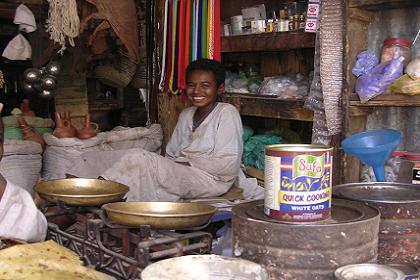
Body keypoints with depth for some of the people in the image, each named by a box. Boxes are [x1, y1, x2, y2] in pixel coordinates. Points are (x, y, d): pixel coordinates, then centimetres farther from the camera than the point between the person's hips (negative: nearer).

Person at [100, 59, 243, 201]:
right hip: (182, 175, 7)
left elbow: (228, 166, -13)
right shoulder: (186, 115, 17)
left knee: (140, 158, -22)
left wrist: (187, 162, -11)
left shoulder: (227, 113, -6)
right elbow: (171, 155, 15)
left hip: (211, 181, -7)